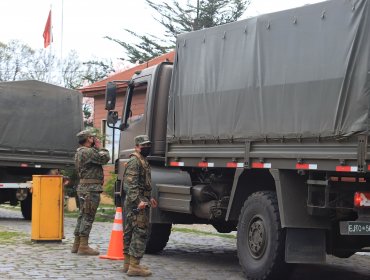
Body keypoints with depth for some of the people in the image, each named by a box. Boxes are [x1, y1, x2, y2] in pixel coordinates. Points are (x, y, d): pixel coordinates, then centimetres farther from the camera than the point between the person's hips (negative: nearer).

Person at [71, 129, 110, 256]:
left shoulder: (80, 152, 19)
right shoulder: (88, 152, -15)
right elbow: (104, 158, -15)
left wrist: (96, 148, 12)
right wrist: (100, 147, -1)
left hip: (83, 188, 11)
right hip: (91, 188, -11)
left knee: (83, 216, 15)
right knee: (88, 217, -8)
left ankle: (77, 244, 19)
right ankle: (83, 246, -7)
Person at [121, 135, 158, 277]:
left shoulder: (143, 161, 20)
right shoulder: (134, 161, -13)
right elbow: (130, 185, -22)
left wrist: (149, 198, 30)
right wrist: (138, 201, -29)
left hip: (140, 202, 11)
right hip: (136, 203, -11)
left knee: (130, 232, 14)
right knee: (140, 233, -11)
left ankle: (128, 263, 21)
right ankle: (134, 266, -11)